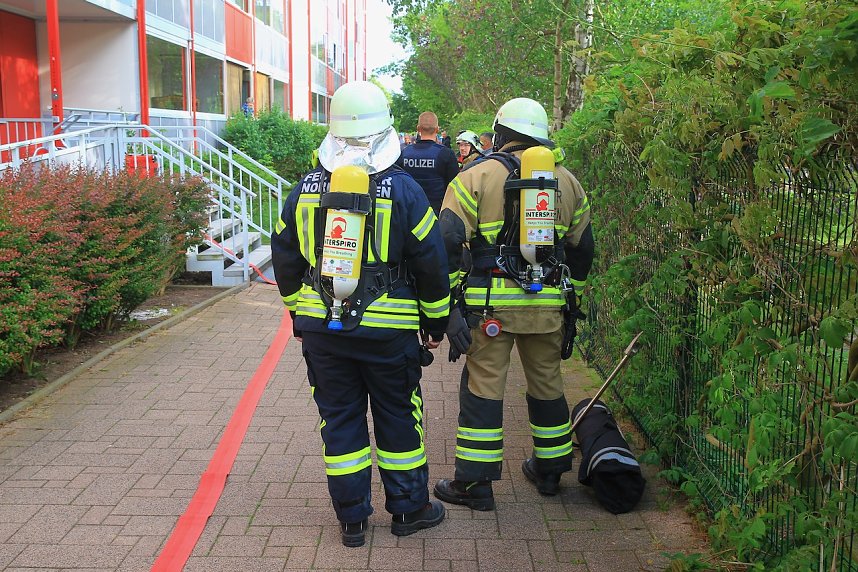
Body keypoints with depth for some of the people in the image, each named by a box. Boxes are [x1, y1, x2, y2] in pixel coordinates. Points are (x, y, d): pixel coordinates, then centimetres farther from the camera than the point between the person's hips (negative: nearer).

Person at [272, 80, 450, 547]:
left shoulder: (305, 189, 2)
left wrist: (298, 312, 23)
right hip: (388, 329, -2)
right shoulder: (403, 189, -8)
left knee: (338, 418, 12)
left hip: (321, 328, 3)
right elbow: (431, 262, -5)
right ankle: (408, 508, 25)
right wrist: (436, 319, 7)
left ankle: (351, 517, 21)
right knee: (398, 416, 12)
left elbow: (285, 261, 10)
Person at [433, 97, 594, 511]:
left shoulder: (476, 177, 0)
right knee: (547, 384, 17)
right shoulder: (566, 182, 12)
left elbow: (448, 244, -9)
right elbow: (582, 249, 17)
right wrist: (571, 300, 25)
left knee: (482, 387, 4)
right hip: (549, 305, 4)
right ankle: (550, 470, 31)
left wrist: (449, 306, -7)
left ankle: (474, 483, 9)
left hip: (490, 304, -4)